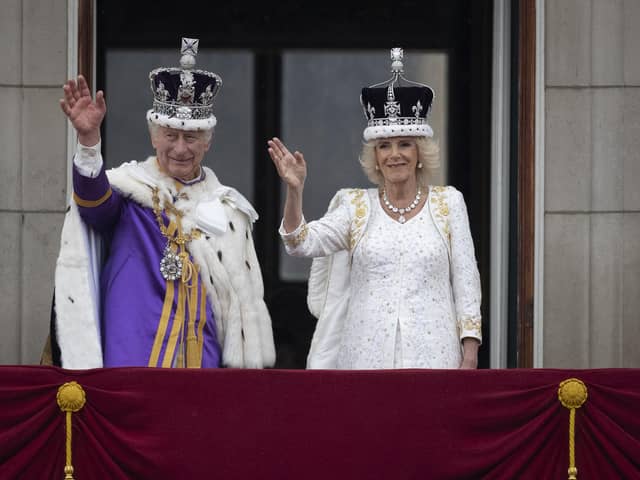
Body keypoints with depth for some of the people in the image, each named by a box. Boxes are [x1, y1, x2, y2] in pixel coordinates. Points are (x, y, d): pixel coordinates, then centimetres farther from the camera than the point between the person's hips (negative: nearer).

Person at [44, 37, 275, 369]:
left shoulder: (226, 207, 13)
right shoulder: (130, 188, 2)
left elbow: (245, 297, 16)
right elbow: (94, 199, -21)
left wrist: (245, 366, 10)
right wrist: (89, 139, -39)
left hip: (204, 360, 3)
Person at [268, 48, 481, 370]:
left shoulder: (448, 202, 8)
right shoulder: (356, 207, 9)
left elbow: (466, 280, 6)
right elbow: (302, 243, -3)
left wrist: (470, 355, -1)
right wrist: (294, 190, -19)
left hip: (431, 355, 0)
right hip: (367, 355, 1)